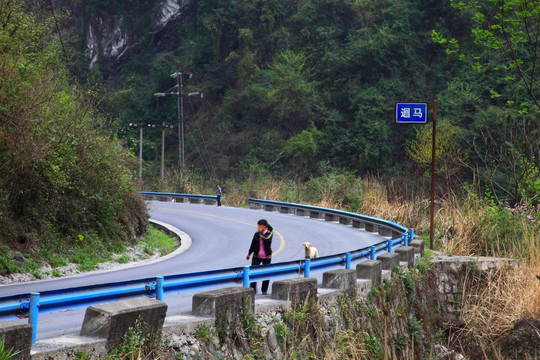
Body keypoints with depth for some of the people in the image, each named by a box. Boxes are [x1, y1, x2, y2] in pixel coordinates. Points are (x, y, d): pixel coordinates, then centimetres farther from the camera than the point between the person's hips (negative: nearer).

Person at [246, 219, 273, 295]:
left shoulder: (269, 233, -7)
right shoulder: (257, 234, 1)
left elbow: (266, 240, -29)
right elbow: (253, 244, 13)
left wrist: (261, 232, -22)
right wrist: (249, 253, 20)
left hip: (266, 257, -2)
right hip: (256, 256, 2)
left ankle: (264, 290, 25)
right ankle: (253, 290, -4)